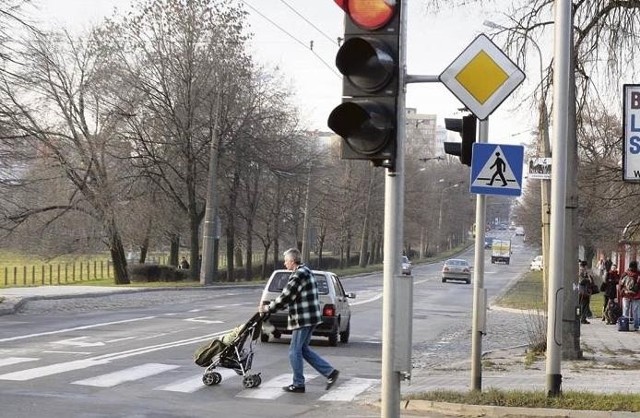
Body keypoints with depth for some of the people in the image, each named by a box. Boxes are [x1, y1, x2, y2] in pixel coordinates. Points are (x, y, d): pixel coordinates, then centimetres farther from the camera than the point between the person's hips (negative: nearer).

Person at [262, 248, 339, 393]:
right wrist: (272, 306, 19)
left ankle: (298, 385, 9)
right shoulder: (305, 271, 16)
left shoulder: (299, 275, -17)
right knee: (303, 349, 17)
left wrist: (269, 308, -5)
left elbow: (285, 296, -18)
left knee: (295, 351, 1)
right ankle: (330, 372, 13)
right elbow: (290, 297, 22)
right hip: (310, 317, 10)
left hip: (303, 319, -10)